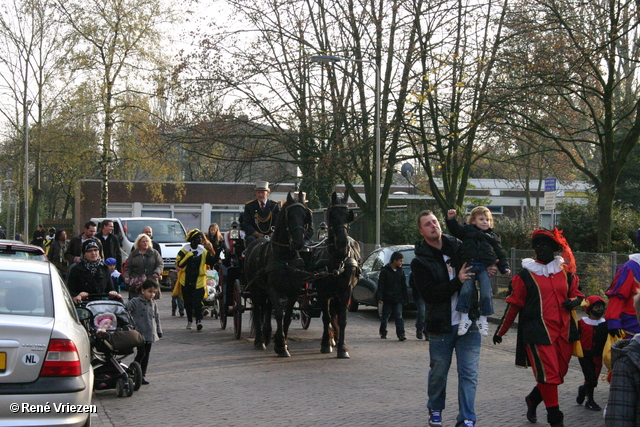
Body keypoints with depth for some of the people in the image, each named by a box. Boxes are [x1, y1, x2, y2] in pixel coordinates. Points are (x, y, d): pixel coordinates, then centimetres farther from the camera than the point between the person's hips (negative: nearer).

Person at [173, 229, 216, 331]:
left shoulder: (203, 251, 5)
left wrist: (213, 252, -15)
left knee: (197, 302, -13)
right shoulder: (184, 250, 1)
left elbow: (212, 262, 1)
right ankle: (189, 321, 25)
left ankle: (198, 321, -17)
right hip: (186, 280, 1)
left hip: (198, 281, -1)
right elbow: (179, 264, -10)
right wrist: (189, 255, -16)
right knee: (188, 302, 11)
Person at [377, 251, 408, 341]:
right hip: (387, 299, -2)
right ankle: (383, 333, 25)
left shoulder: (401, 271, 8)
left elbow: (404, 286, 14)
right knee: (385, 316, 10)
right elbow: (380, 285, -7)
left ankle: (401, 334, -12)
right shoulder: (385, 271, -5)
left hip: (398, 299, 3)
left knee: (399, 316, -7)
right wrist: (380, 297, -13)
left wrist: (405, 298, 12)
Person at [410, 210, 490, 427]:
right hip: (440, 326, -2)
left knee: (469, 374, -2)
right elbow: (429, 294, -14)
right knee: (438, 372, 10)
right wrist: (457, 281, -23)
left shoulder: (458, 247, 7)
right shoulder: (420, 262, -3)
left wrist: (488, 269, 0)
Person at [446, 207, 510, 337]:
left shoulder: (493, 236, 19)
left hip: (484, 269, 1)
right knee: (465, 290, -14)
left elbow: (500, 253, 20)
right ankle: (464, 317, -6)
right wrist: (451, 219, -7)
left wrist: (504, 267, 11)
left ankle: (483, 319, 5)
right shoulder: (467, 231, 16)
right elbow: (455, 229, 10)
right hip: (469, 266, -1)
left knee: (486, 293, -8)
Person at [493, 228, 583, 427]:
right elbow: (514, 304, 4)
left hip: (564, 332, 5)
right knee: (548, 373, -9)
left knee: (559, 373, 10)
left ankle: (533, 399, 34)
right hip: (538, 333, -5)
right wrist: (501, 330, 6)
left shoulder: (566, 272, 10)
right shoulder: (526, 274, 0)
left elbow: (577, 294, 21)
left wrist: (573, 301, -4)